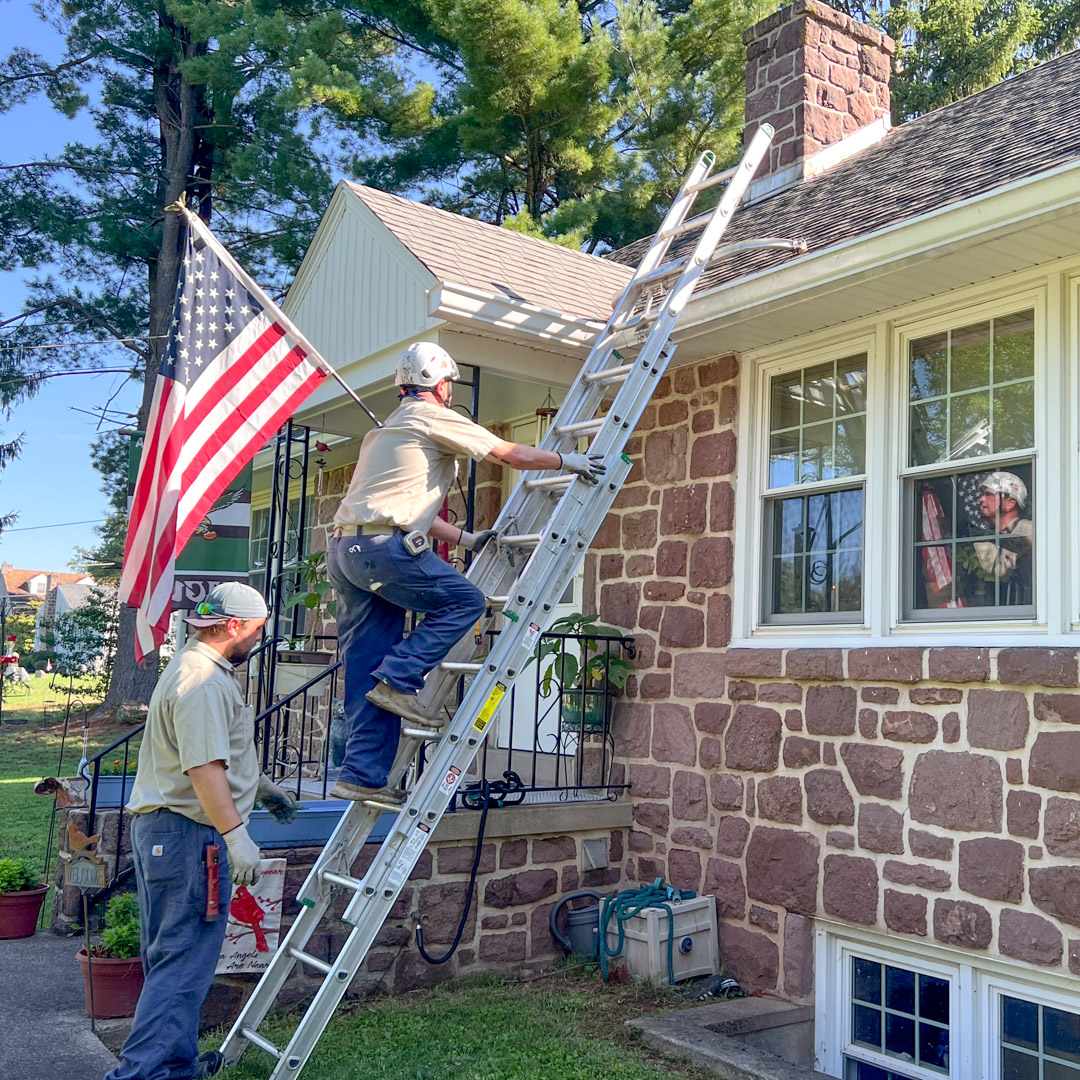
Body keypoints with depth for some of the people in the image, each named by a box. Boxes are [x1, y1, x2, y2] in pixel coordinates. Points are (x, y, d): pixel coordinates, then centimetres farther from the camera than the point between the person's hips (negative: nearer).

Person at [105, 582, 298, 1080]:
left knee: (172, 958, 17)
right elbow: (204, 768, -26)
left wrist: (259, 785, 34)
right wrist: (236, 835, -28)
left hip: (159, 827, 11)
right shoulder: (204, 682, -18)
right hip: (188, 832, -11)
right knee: (183, 959, -7)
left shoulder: (193, 667, 18)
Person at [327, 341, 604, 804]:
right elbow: (515, 455, 3)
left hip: (344, 549, 9)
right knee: (463, 601, 1)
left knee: (366, 676, 7)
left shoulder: (388, 428, 30)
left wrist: (467, 539, 32)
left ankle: (362, 777, 6)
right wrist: (570, 461, 16)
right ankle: (396, 681, -8)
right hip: (382, 545, -9)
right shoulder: (434, 418, 2)